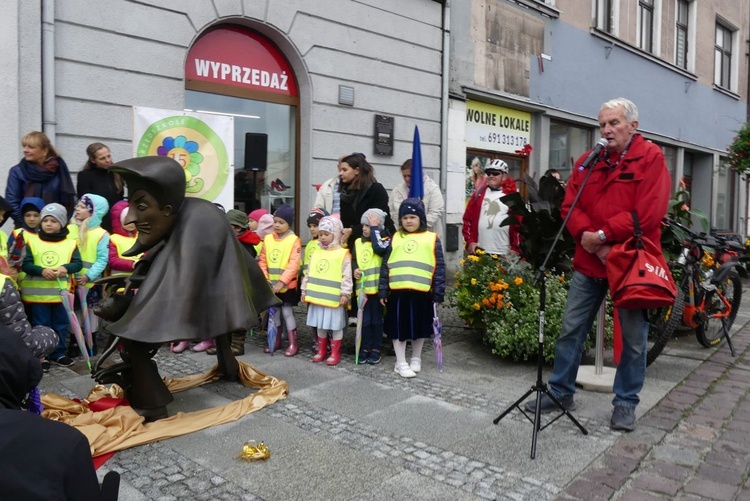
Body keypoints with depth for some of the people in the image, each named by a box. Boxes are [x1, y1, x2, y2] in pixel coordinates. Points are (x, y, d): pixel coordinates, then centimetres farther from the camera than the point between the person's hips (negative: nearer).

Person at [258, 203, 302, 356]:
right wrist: (265, 278, -6)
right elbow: (262, 260, 6)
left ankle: (293, 343, 12)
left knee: (287, 311, 0)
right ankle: (276, 340, 28)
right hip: (271, 285, 5)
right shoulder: (268, 239, 4)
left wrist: (282, 281, -21)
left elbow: (294, 264, -17)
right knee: (274, 311, 14)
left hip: (287, 285, -5)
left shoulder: (294, 240, -11)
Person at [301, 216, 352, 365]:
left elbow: (347, 276, -12)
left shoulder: (343, 254, -8)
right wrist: (304, 290, 14)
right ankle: (322, 350, 29)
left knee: (336, 326, 3)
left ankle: (335, 353, 15)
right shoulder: (316, 254, 10)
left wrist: (345, 293, -16)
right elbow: (309, 273, 15)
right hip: (317, 296, 6)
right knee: (320, 325, 15)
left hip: (334, 298, -6)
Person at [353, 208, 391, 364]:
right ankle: (365, 348, 18)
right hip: (362, 288, 4)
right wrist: (355, 270, -8)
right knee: (365, 320, 8)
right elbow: (353, 261, 15)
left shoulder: (385, 240, -3)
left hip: (378, 288, -3)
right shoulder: (358, 242, 10)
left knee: (377, 320, 7)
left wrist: (374, 227, -18)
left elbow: (379, 249, -25)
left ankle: (376, 350, 17)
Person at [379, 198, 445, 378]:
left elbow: (439, 268, 1)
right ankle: (401, 363, 17)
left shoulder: (431, 239, 3)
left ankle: (416, 358, 32)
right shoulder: (395, 239, 8)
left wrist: (438, 294, -3)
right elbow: (385, 266, 8)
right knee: (399, 327, 4)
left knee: (420, 327, 12)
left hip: (422, 292, -1)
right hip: (398, 291, 1)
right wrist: (383, 291, 3)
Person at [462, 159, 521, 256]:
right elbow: (468, 218, 10)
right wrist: (470, 241, 1)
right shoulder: (479, 194, 11)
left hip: (504, 254, -2)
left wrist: (515, 248, -6)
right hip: (479, 252, 3)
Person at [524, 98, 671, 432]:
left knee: (633, 337, 7)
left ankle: (626, 402, 24)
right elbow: (570, 206, 3)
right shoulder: (588, 161, 10)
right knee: (571, 329, 10)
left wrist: (602, 235, -16)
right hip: (588, 261, 4)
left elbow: (647, 213, -16)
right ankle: (560, 391, 24)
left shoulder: (651, 158, -5)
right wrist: (588, 237, -14)